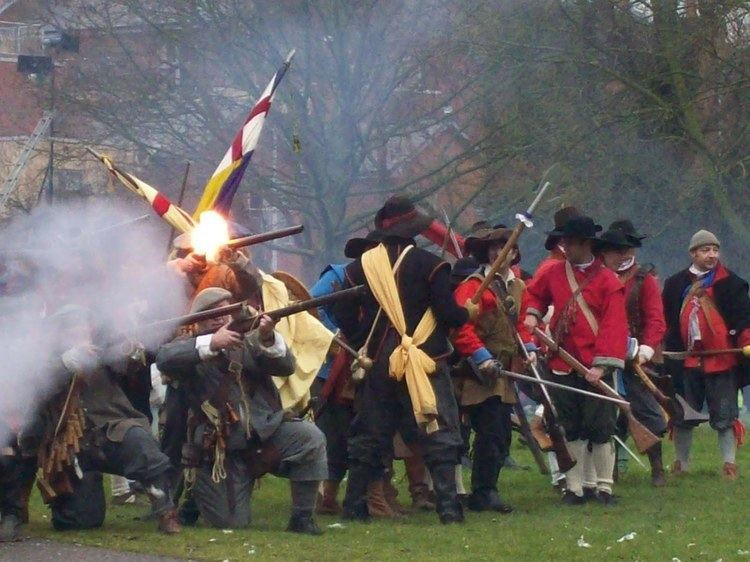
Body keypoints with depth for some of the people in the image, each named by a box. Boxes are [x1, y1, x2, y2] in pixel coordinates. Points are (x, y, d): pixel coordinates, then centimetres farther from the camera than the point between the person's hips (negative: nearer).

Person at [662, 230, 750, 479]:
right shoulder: (675, 285, 10)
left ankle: (729, 463, 6)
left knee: (724, 416, -1)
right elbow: (665, 321, 15)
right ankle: (681, 462, 22)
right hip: (687, 362, 3)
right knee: (682, 416, 10)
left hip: (722, 360, -3)